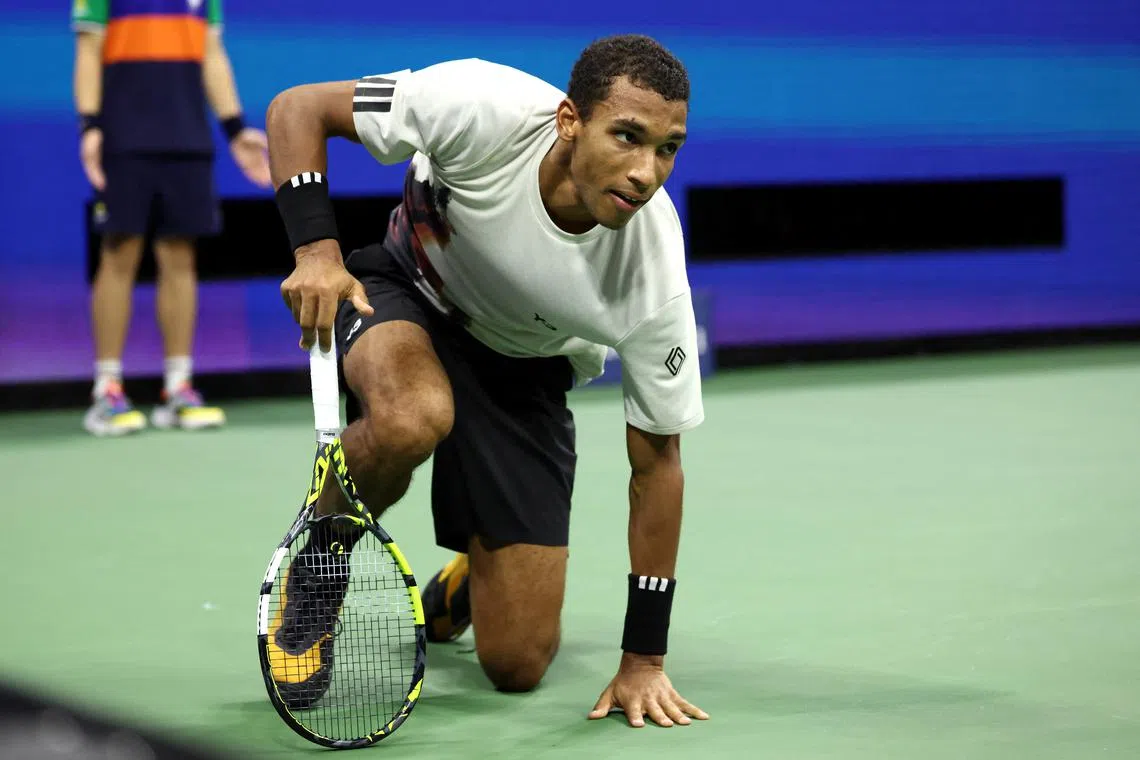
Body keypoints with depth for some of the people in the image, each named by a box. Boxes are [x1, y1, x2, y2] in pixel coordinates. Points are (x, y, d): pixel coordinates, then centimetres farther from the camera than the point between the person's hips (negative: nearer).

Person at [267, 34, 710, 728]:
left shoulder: (652, 276, -30)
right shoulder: (485, 110, -35)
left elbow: (656, 461, -17)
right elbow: (298, 109, -21)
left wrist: (643, 658, -15)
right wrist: (317, 249, -37)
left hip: (523, 377, 1)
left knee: (518, 665, -5)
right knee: (413, 419, -41)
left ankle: (463, 587, 34)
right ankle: (317, 564, -8)